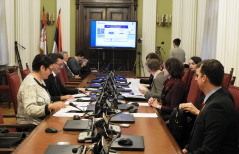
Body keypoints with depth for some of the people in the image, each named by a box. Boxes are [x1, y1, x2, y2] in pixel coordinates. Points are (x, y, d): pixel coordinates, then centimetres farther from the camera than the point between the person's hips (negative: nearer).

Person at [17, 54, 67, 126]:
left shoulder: (41, 80, 14)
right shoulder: (29, 84, -16)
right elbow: (29, 110, -26)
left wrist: (54, 108, 2)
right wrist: (51, 106, -33)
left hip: (43, 121, 9)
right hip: (31, 125, -9)